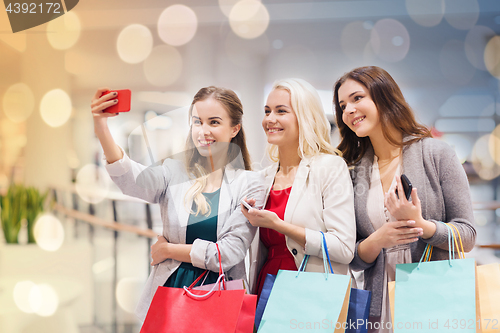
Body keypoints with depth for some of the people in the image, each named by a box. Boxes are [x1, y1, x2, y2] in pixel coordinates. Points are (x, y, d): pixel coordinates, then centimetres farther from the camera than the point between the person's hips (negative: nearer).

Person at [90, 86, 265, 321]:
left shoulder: (249, 184, -3)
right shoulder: (173, 172, 1)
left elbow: (229, 253, -10)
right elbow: (132, 181, -21)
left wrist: (168, 250, -5)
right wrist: (102, 132, -36)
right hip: (169, 289, 1)